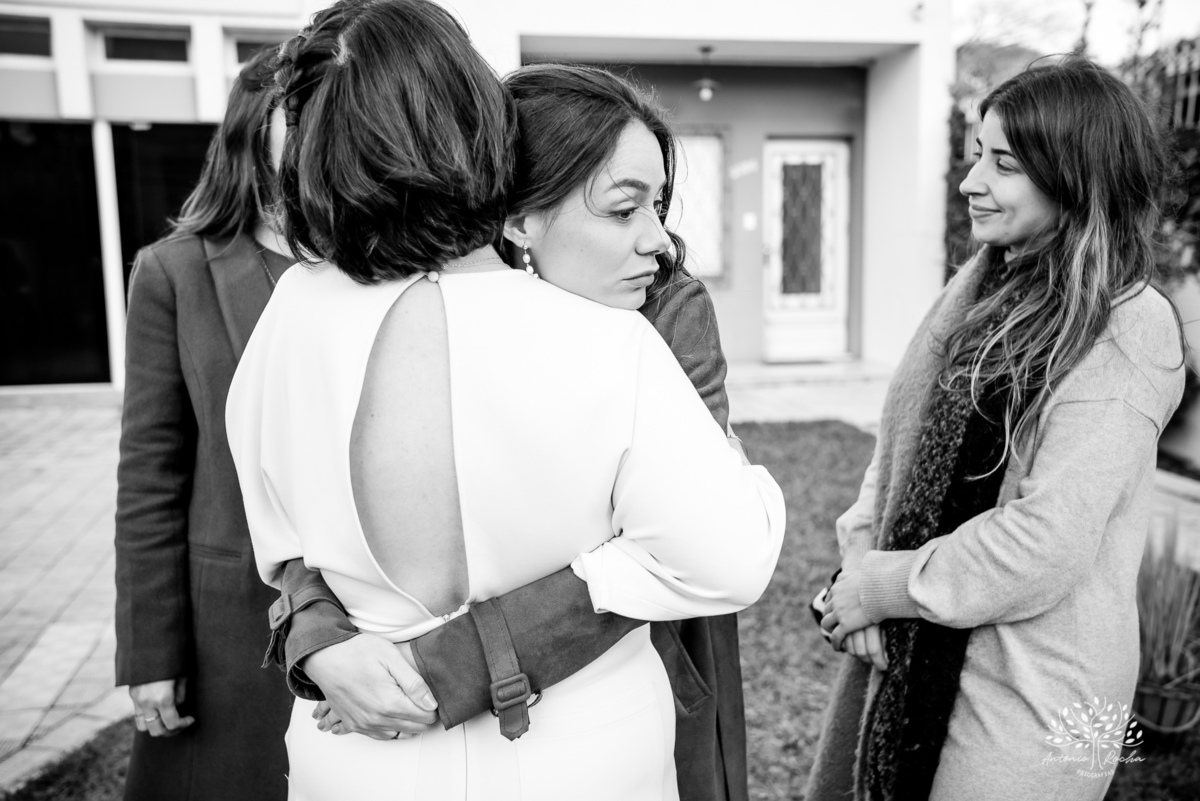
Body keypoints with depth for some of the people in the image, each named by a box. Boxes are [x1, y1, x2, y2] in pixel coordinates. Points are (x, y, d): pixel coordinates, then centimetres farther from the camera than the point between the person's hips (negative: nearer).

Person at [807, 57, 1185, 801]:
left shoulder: (1126, 330, -16)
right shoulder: (985, 282, 4)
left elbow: (1046, 544, -22)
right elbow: (903, 440, 5)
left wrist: (888, 586, -14)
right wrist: (860, 560, -7)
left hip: (1024, 692, -6)